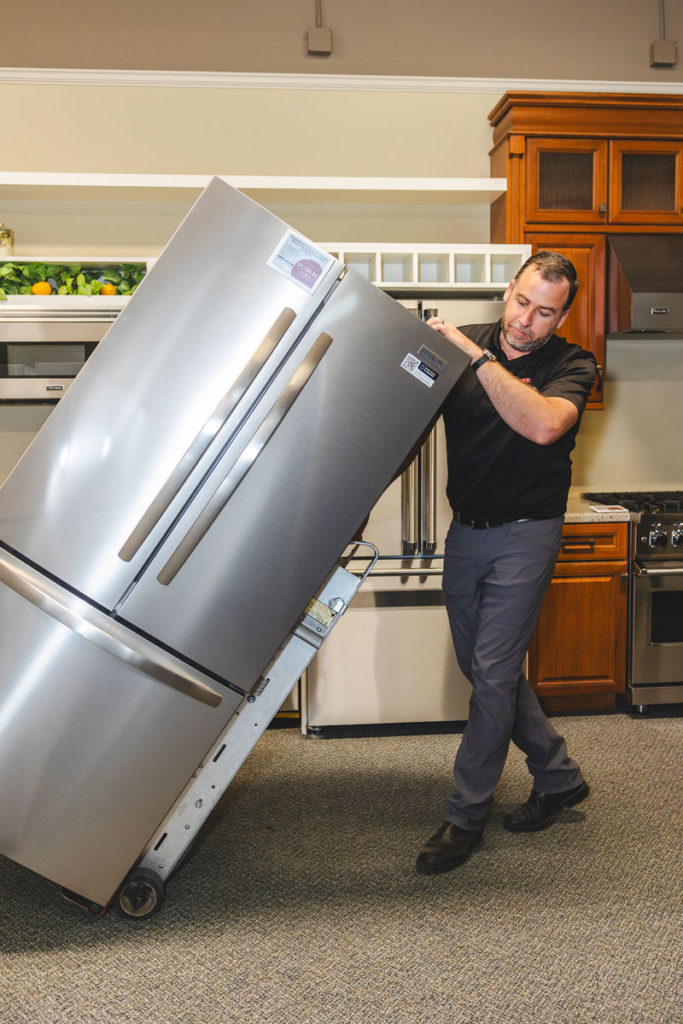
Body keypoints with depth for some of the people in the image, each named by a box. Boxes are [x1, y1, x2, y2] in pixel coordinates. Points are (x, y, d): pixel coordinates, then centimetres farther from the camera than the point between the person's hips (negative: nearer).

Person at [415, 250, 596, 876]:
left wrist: (477, 356, -29)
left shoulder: (573, 367, -8)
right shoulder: (463, 344, 1)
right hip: (466, 531, 5)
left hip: (524, 535, -5)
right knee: (481, 666, 12)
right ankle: (559, 777, 31)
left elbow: (542, 425, -30)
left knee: (492, 672, -5)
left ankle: (467, 816, 12)